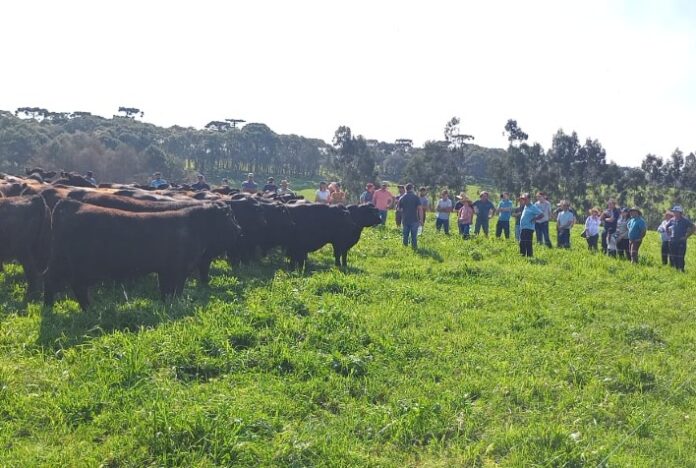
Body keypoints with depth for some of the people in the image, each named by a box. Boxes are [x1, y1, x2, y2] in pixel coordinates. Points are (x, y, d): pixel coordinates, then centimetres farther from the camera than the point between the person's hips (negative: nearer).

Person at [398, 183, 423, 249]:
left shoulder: (401, 198, 4)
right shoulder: (416, 197, -6)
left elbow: (399, 209, 11)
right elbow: (420, 208, -11)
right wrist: (421, 219, -8)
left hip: (405, 220, 3)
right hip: (414, 220, -3)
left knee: (405, 235, 13)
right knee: (414, 236, 4)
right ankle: (414, 247, 5)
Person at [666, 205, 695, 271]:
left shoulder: (685, 220, -6)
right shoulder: (672, 220, 7)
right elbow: (666, 227, 25)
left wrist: (686, 236, -10)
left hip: (681, 242, -5)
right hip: (672, 242, 5)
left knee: (680, 258, -6)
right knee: (672, 258, 9)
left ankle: (681, 270, -1)